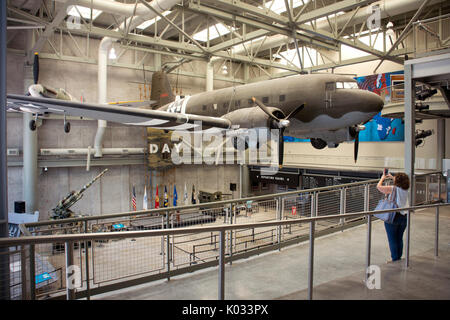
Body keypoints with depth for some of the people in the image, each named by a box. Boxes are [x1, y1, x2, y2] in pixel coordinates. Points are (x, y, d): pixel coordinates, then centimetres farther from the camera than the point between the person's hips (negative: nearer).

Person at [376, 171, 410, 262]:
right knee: (399, 239, 17)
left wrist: (382, 178, 6)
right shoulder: (405, 189, 3)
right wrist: (392, 177, 27)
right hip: (404, 217, 6)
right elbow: (400, 184, 26)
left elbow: (378, 186, -10)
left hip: (393, 217, -6)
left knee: (392, 239, 4)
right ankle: (399, 257, 25)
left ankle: (395, 259, 8)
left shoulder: (392, 189, -15)